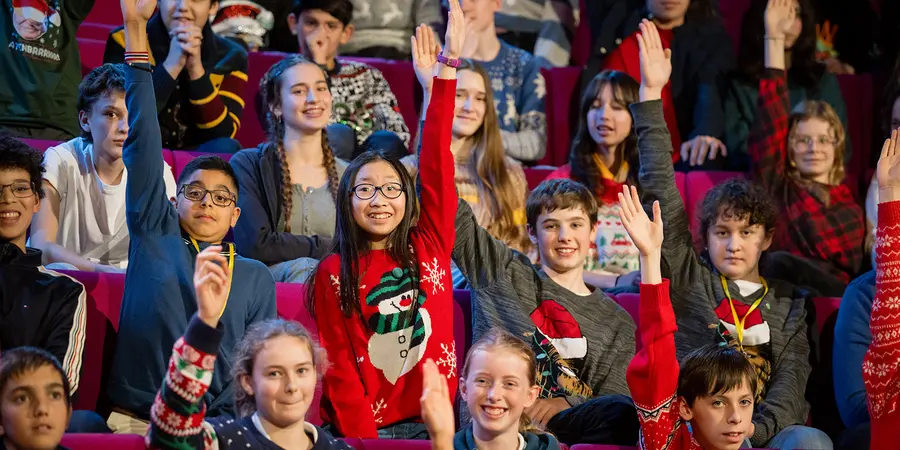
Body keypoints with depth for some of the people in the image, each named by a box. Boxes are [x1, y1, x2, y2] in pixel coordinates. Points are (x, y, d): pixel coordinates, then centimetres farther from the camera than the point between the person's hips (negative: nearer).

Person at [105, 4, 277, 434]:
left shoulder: (256, 278, 15)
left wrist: (223, 425, -6)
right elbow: (143, 137, 8)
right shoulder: (154, 235, 12)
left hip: (211, 428, 0)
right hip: (133, 420, 0)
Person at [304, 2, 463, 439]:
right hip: (365, 428, -3)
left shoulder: (428, 246, 9)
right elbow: (338, 369, 0)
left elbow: (436, 164, 2)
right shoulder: (335, 273, 3)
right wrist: (365, 441, -12)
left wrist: (446, 69, -3)